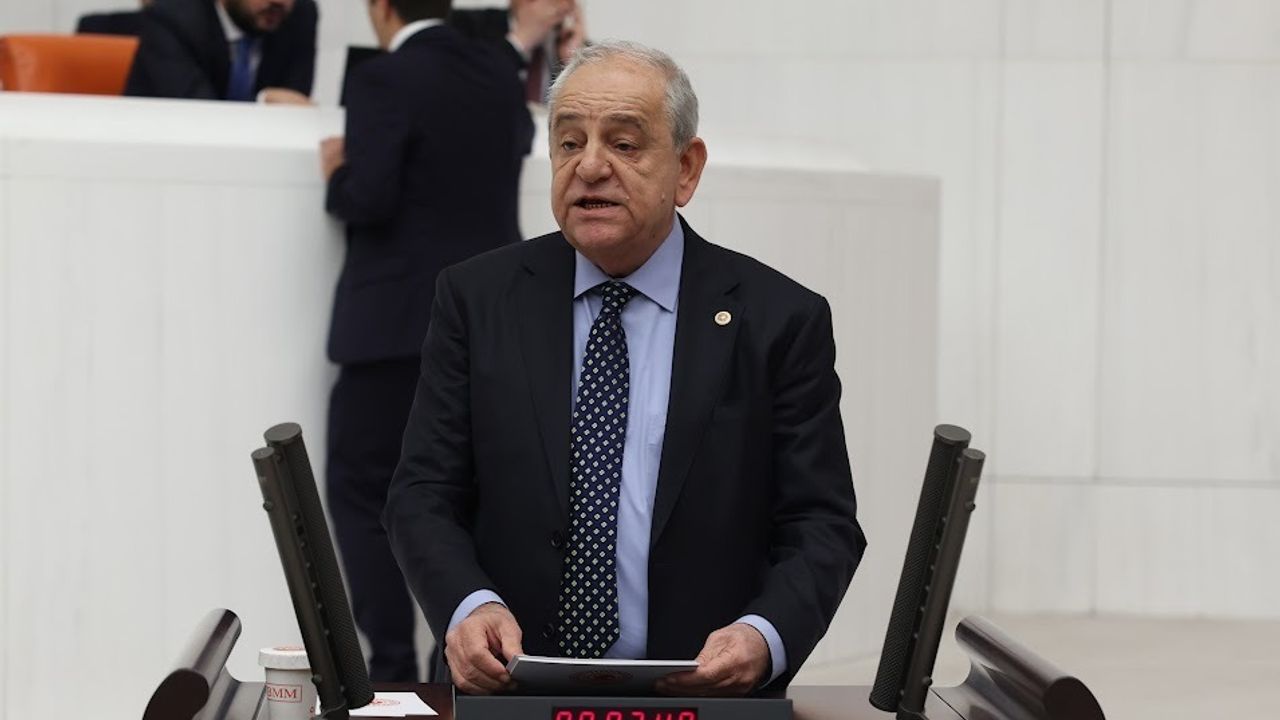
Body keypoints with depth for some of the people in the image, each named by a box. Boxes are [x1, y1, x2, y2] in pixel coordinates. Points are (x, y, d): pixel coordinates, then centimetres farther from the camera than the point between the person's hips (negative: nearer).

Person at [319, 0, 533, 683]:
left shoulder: (383, 80, -13)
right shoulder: (497, 71, 8)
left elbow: (370, 199, -20)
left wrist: (336, 176, 0)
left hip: (400, 324, -6)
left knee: (362, 493, 2)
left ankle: (393, 672, -4)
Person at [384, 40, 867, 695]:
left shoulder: (779, 320, 5)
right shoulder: (477, 298, 9)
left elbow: (820, 525, 3)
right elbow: (423, 495, 5)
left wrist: (763, 636, -17)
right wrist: (468, 607, -16)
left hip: (702, 694, -1)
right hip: (503, 688, 1)